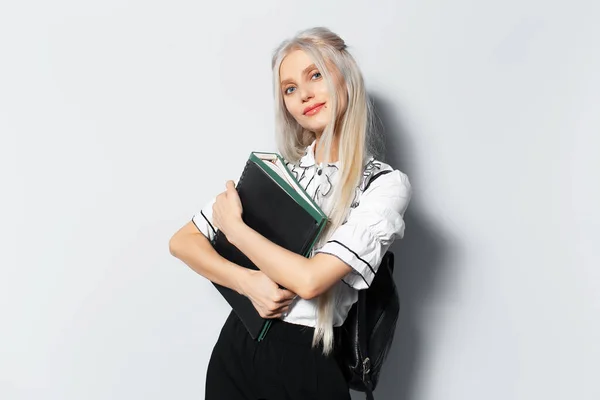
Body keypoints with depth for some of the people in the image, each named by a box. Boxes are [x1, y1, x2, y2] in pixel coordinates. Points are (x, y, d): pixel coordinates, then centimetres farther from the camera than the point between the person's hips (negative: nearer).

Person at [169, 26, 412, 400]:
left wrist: (233, 226, -8)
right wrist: (246, 281, -15)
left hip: (305, 365, -3)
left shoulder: (385, 184, -10)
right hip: (236, 346, 4)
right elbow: (183, 241, 2)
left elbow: (310, 279, -21)